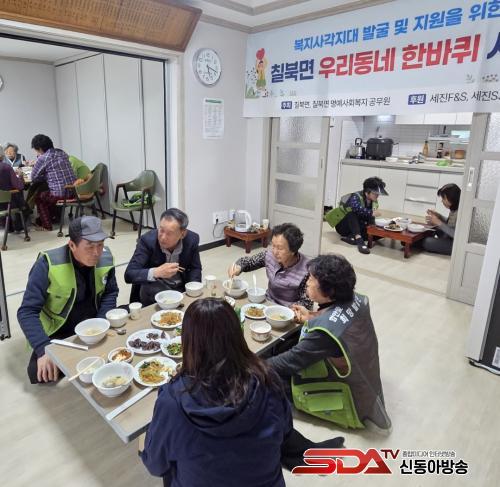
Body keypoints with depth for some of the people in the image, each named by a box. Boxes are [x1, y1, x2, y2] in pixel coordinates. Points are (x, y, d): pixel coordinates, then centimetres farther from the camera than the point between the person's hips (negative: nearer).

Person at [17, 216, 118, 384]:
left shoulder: (105, 257, -12)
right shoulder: (48, 264, -24)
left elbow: (110, 293, 2)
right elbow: (27, 311, -21)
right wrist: (43, 349, -33)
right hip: (57, 331, -3)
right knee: (40, 372, -23)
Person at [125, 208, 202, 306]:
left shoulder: (192, 239, -15)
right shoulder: (147, 240, -22)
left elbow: (195, 268, 1)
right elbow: (129, 275, -24)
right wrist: (156, 272, -41)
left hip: (182, 287, 2)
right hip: (155, 288, -2)